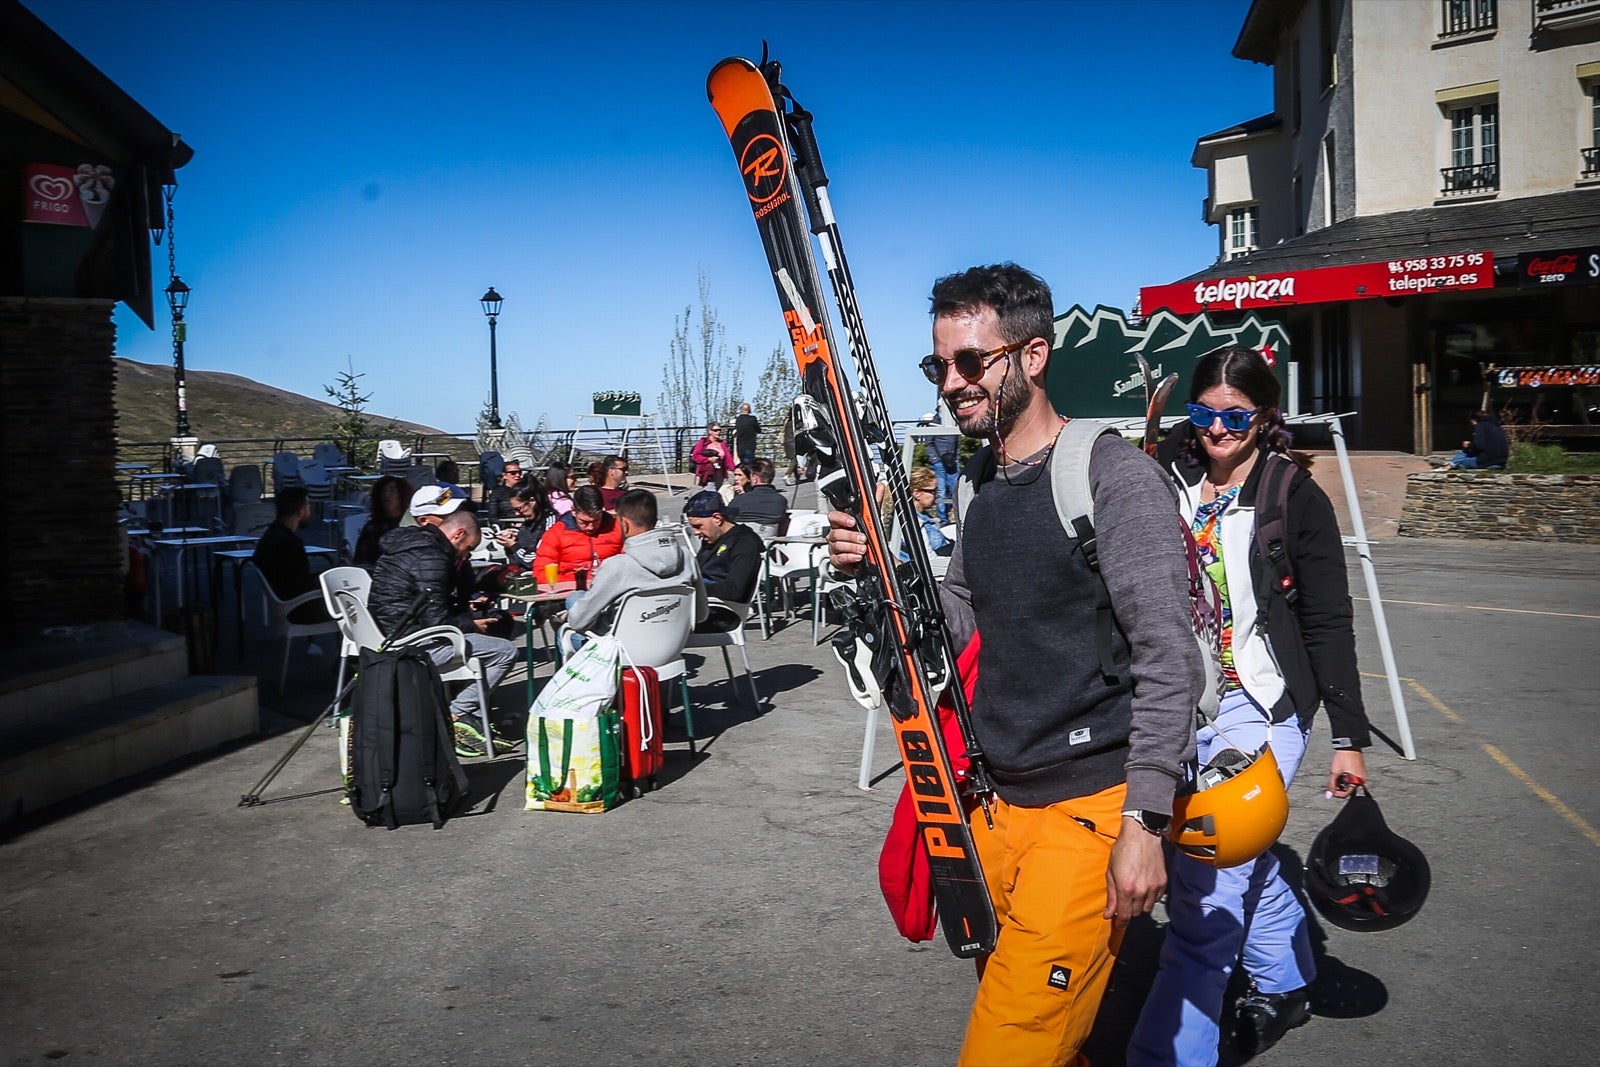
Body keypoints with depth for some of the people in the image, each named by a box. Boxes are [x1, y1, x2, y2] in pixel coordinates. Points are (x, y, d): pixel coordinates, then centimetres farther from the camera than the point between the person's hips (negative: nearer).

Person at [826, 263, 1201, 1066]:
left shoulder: (1113, 474, -13)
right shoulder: (985, 485, 11)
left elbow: (1170, 658, -16)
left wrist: (1144, 820, -18)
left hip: (1089, 808, -7)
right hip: (998, 804, 7)